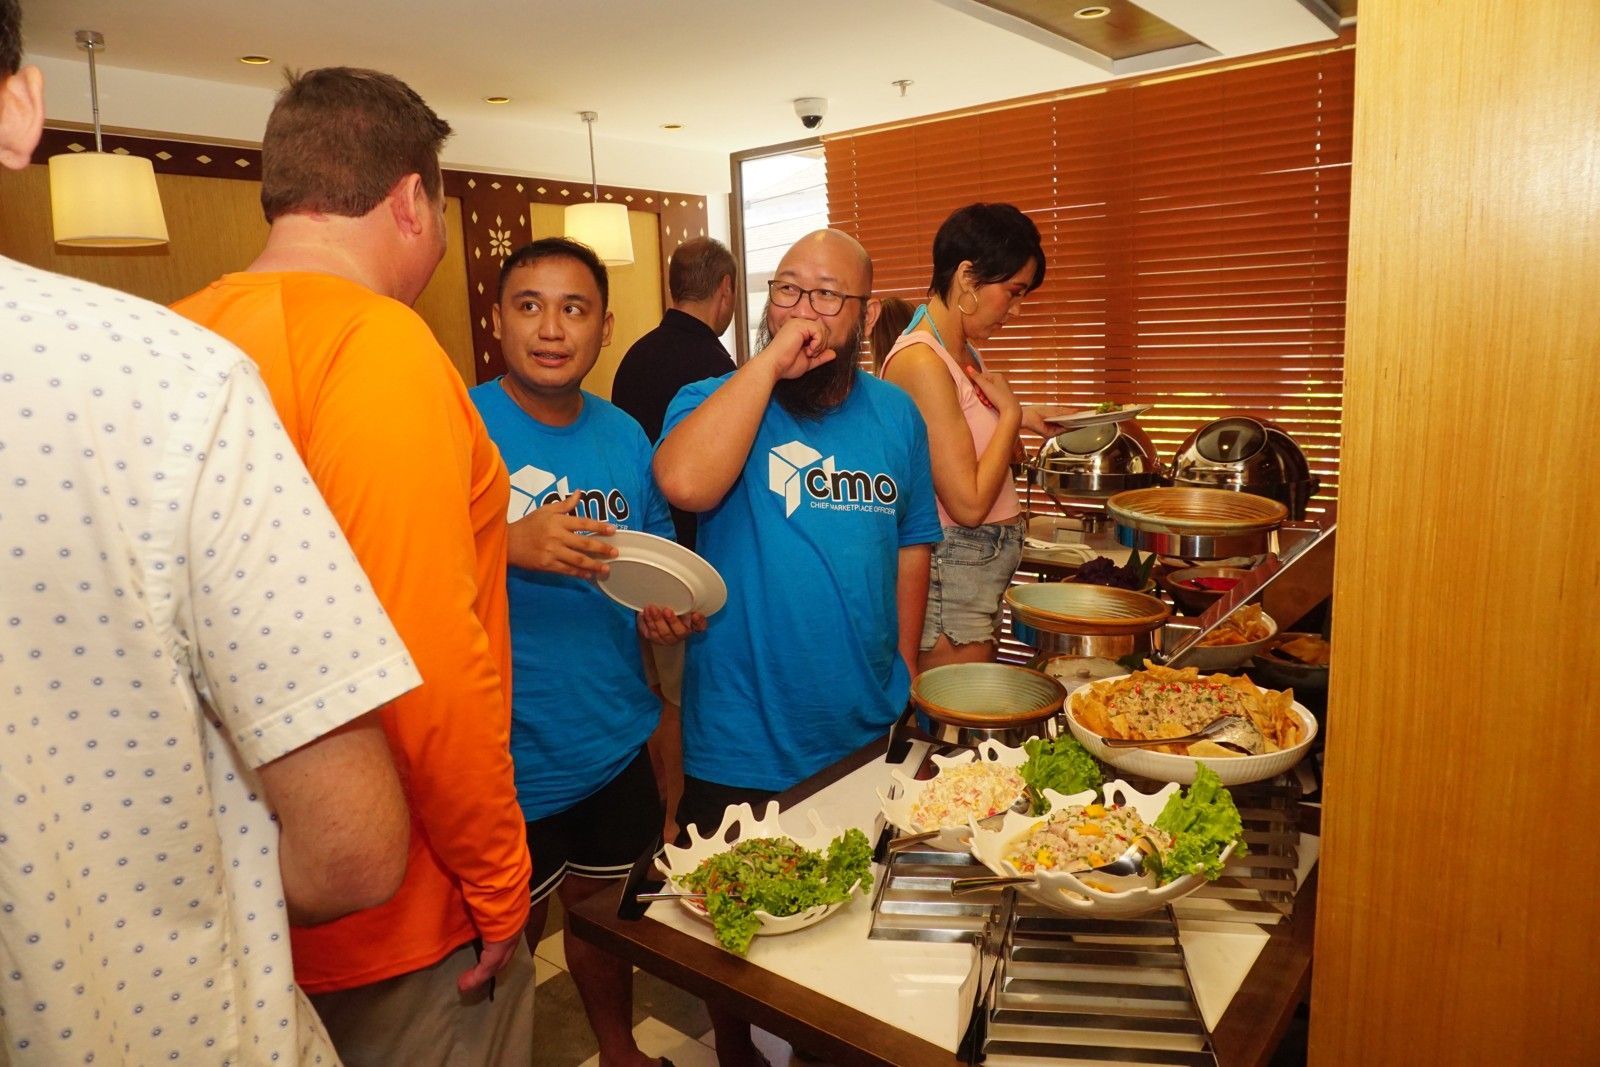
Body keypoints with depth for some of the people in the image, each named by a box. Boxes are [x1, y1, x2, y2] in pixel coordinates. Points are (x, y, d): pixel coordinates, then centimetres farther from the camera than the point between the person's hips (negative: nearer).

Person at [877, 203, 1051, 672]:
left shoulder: (964, 354, 9)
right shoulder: (922, 363, -19)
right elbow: (968, 504, -22)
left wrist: (1016, 421, 6)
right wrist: (1009, 412, -11)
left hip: (984, 574, 9)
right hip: (952, 575, -9)